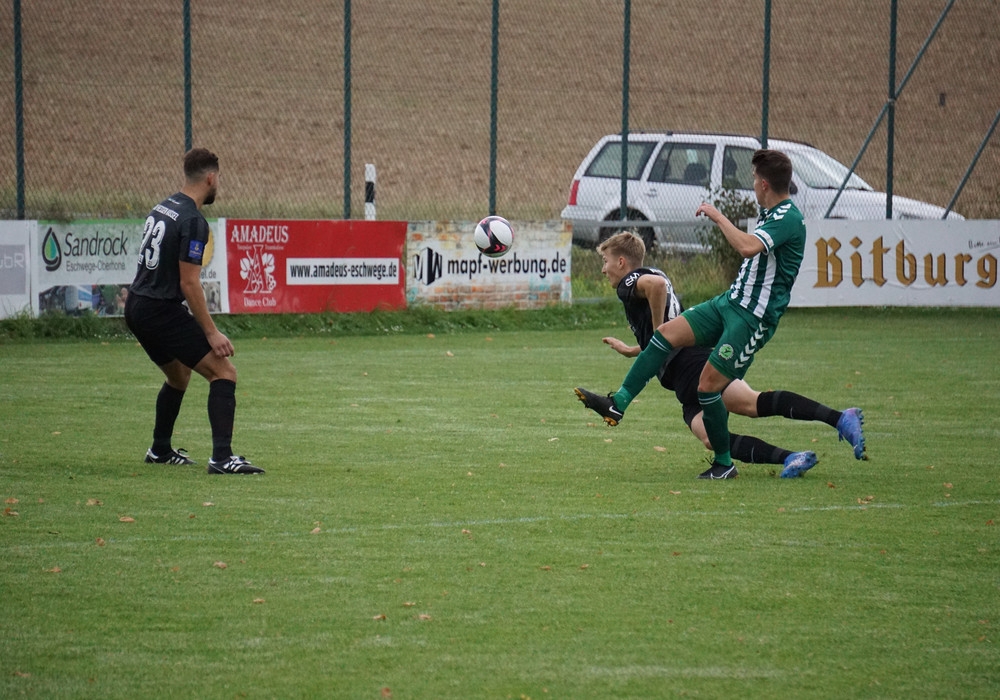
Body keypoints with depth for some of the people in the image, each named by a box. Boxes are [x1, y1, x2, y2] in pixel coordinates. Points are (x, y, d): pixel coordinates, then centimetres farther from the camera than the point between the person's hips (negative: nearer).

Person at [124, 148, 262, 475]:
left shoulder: (164, 207, 11)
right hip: (162, 311, -10)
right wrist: (211, 333, -15)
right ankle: (222, 458, -21)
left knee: (178, 375, 30)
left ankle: (160, 450, 40)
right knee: (223, 372, -11)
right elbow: (189, 283, -19)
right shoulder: (192, 221, -17)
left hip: (137, 308, 10)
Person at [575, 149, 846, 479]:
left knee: (708, 385, -10)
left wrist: (718, 217, -24)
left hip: (754, 317, -9)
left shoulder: (788, 218, -19)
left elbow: (747, 247, -36)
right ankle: (617, 405, -5)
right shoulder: (772, 213, 12)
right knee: (667, 333, -2)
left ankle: (724, 464, 6)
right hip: (729, 302, 9)